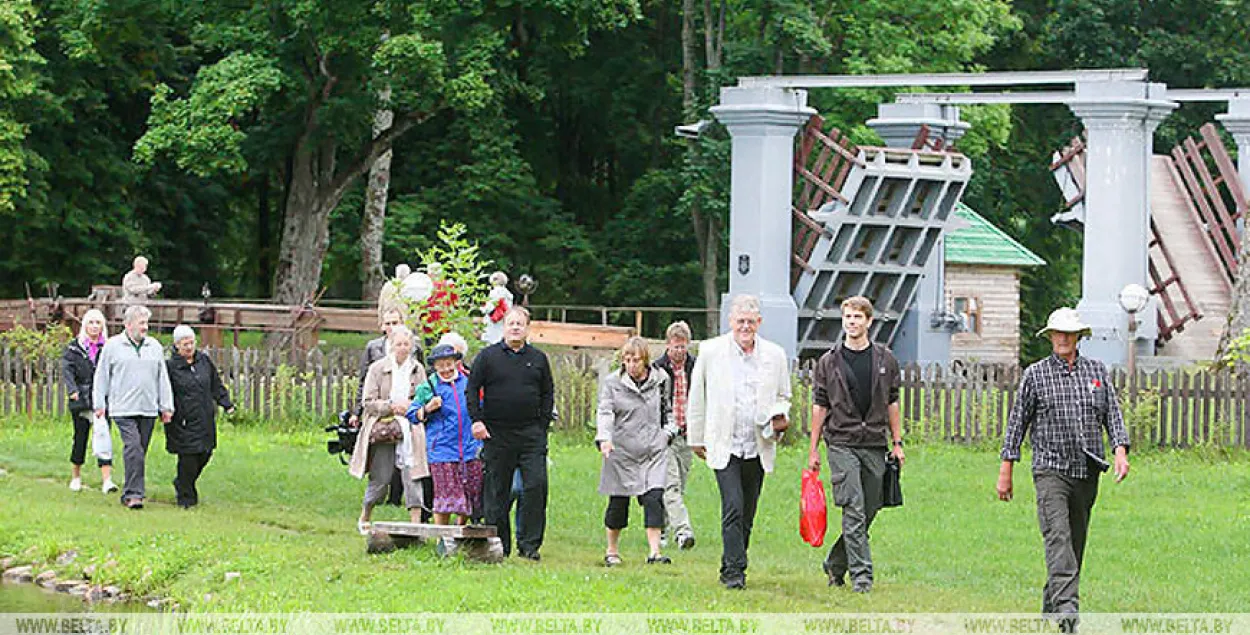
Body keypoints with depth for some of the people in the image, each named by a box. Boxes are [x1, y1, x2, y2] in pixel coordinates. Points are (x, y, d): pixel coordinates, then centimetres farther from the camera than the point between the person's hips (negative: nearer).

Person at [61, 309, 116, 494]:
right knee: (80, 437, 6)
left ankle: (107, 480, -13)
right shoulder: (74, 346, 6)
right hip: (81, 399, 0)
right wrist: (72, 390, -17)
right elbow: (66, 369, -3)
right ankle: (75, 477, 23)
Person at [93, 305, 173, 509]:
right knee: (133, 448, -16)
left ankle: (129, 493, 17)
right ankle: (134, 494, -17)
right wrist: (99, 405, 2)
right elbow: (101, 377, 6)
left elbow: (163, 378, 16)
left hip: (148, 409, 4)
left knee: (140, 452, 6)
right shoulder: (112, 346, 3)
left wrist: (166, 407, 11)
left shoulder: (155, 347, 13)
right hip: (123, 408, -4)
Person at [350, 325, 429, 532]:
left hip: (410, 429, 2)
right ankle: (364, 519, 25)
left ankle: (416, 522, -10)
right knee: (381, 478, 4)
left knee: (412, 475, -9)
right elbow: (368, 402, -2)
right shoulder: (377, 369, -1)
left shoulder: (418, 369, 7)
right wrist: (392, 406, -15)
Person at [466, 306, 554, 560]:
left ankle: (529, 544, -4)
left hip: (531, 434, 1)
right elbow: (471, 389, 5)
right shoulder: (488, 356, 5)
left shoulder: (538, 359, 11)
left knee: (537, 484, -10)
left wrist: (542, 425, 6)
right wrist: (477, 420, -6)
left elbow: (548, 394, 16)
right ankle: (499, 546, 11)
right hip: (497, 434, -1)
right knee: (497, 491, 3)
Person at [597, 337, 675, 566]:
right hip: (622, 451, -1)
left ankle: (654, 551, -11)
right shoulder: (612, 382, -1)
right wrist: (604, 438, -25)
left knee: (654, 498, -11)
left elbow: (667, 408, 21)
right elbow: (604, 411, -10)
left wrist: (667, 432, 10)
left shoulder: (660, 379, 7)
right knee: (618, 502, 4)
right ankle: (612, 551, 21)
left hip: (653, 451, 1)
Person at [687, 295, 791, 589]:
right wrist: (696, 438, 10)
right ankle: (735, 572, -13)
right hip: (724, 446, -3)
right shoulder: (710, 351, 0)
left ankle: (730, 568, 22)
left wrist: (780, 416, -5)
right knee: (733, 508, -15)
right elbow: (697, 397, 8)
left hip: (758, 447, 3)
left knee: (747, 515, 8)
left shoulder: (775, 355, 5)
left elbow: (782, 397, 17)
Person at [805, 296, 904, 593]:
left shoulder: (885, 360, 8)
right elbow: (819, 406, 6)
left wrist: (897, 442, 8)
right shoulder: (829, 363, 3)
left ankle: (835, 565, 22)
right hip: (842, 443, -3)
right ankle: (861, 574, -13)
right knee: (854, 510, -13)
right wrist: (813, 449, 3)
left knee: (869, 511, 5)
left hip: (875, 445, 3)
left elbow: (892, 403, 14)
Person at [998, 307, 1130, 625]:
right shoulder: (1035, 375, 2)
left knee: (1076, 542, 8)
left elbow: (1113, 414, 9)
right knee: (1057, 537, -18)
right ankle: (1066, 604, -29)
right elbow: (1017, 422, 5)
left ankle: (1050, 604, 21)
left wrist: (1120, 450, -9)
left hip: (1087, 472, 4)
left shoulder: (1097, 371, 10)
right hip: (1051, 470, -4)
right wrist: (1006, 471, 2)